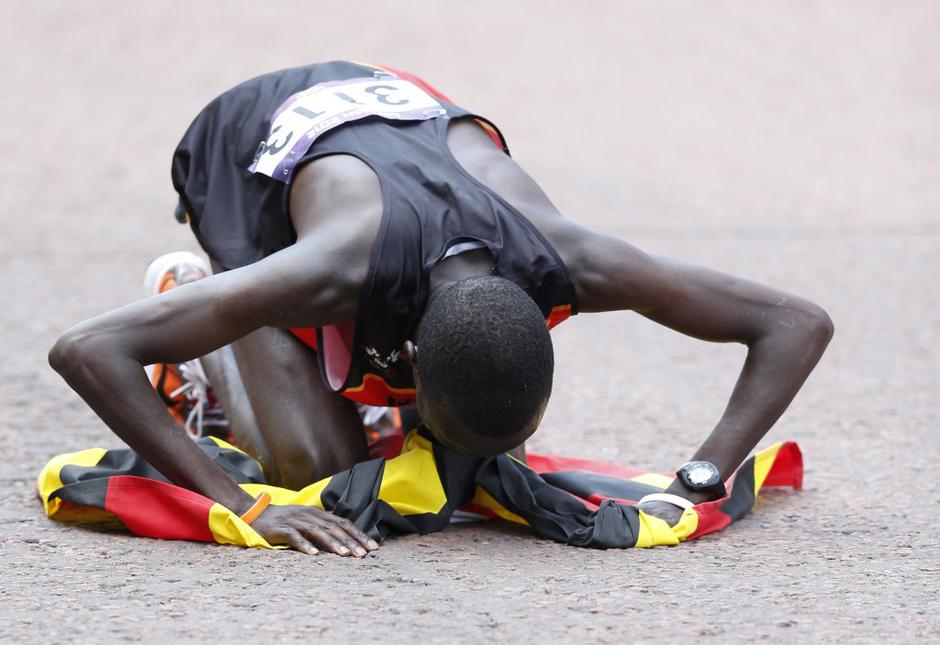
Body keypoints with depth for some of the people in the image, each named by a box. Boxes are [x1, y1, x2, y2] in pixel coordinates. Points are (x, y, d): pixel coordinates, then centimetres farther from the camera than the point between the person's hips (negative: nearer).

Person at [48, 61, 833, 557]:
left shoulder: (568, 262, -39)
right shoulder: (337, 272, -48)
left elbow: (799, 326, -29)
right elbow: (85, 351, -51)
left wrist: (697, 486, -38)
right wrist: (245, 511, -52)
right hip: (252, 147, -4)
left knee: (494, 452, -5)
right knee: (322, 467, -19)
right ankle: (198, 319, 9)